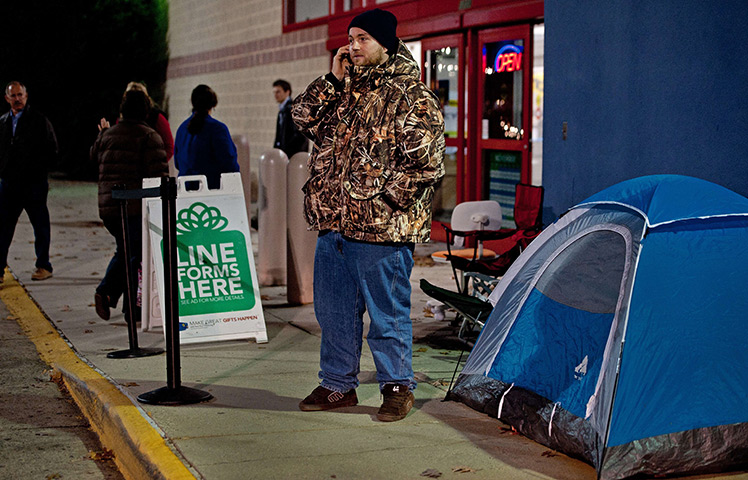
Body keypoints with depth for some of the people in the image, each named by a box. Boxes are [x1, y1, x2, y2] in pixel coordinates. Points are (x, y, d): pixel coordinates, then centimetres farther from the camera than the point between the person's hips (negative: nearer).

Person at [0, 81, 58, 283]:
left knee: (40, 225, 4)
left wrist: (38, 169, -8)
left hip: (34, 184, -4)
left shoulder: (39, 120, 0)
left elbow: (52, 150, -1)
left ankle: (43, 266, 15)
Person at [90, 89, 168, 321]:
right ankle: (132, 308, 4)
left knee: (124, 251, 21)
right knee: (138, 255, 4)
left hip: (108, 206, 6)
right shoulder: (149, 137, -7)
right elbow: (159, 173, -13)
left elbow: (94, 157, 27)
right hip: (138, 206, -5)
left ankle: (105, 291, 2)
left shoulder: (106, 135, 9)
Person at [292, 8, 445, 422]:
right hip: (333, 222, 8)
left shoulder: (411, 97, -8)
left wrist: (387, 195, -14)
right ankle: (338, 384, 27)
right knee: (333, 310, 14)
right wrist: (332, 80, 2)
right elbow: (304, 119, 12)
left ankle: (397, 386, 16)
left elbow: (428, 161, -13)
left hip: (381, 231, -7)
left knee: (388, 313, 2)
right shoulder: (346, 89, 16)